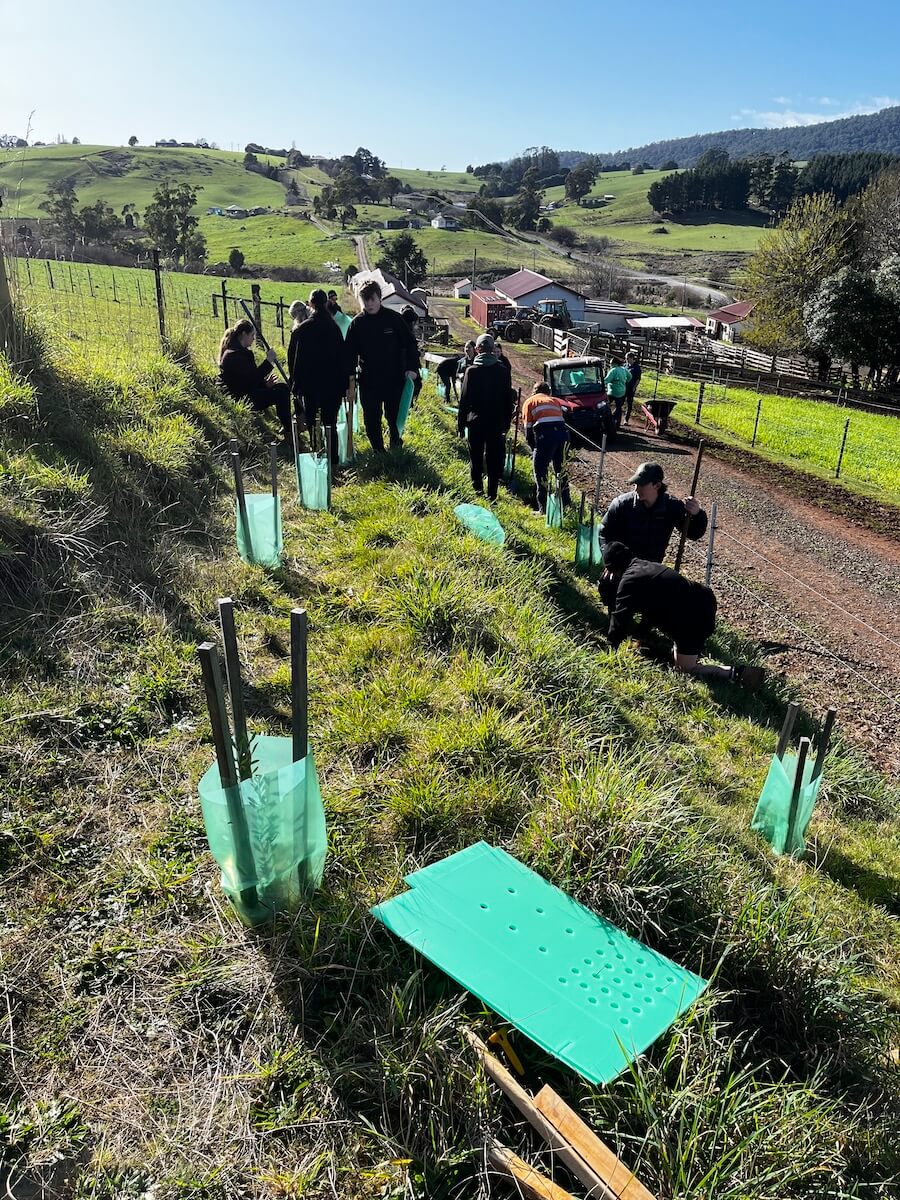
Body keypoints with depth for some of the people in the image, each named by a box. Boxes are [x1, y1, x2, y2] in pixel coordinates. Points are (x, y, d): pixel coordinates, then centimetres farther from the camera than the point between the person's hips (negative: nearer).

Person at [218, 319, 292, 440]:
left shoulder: (242, 352, 14)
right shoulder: (233, 355, -19)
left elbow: (252, 376, 15)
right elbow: (252, 378, -25)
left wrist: (265, 383, -2)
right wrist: (268, 361, -20)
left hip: (245, 392, 11)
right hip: (238, 398, -11)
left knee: (283, 387, 5)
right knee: (280, 394, -17)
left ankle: (287, 426, 8)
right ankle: (288, 431, -7)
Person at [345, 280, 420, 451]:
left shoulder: (394, 318, -4)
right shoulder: (357, 323, -1)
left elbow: (410, 343, 1)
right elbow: (350, 353, 2)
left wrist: (412, 368, -9)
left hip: (395, 379, -1)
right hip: (368, 381, 1)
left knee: (395, 416, 11)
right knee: (372, 418, 6)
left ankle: (396, 444, 37)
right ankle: (378, 451, 23)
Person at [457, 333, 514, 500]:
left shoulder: (471, 371, -9)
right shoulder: (503, 371, -1)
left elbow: (464, 399, -7)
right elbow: (508, 400, 4)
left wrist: (461, 424, 1)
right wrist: (506, 423, 13)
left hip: (475, 422, -1)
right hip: (496, 423, 1)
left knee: (476, 456, 14)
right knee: (494, 459, 7)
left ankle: (478, 488, 19)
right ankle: (492, 494, 8)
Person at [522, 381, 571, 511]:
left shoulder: (529, 402, 18)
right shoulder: (555, 401, 29)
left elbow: (528, 429, 10)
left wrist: (534, 448, 19)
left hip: (545, 433, -4)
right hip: (563, 431, 4)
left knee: (540, 471, 5)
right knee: (561, 470, 18)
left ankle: (543, 508, 3)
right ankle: (565, 504, 26)